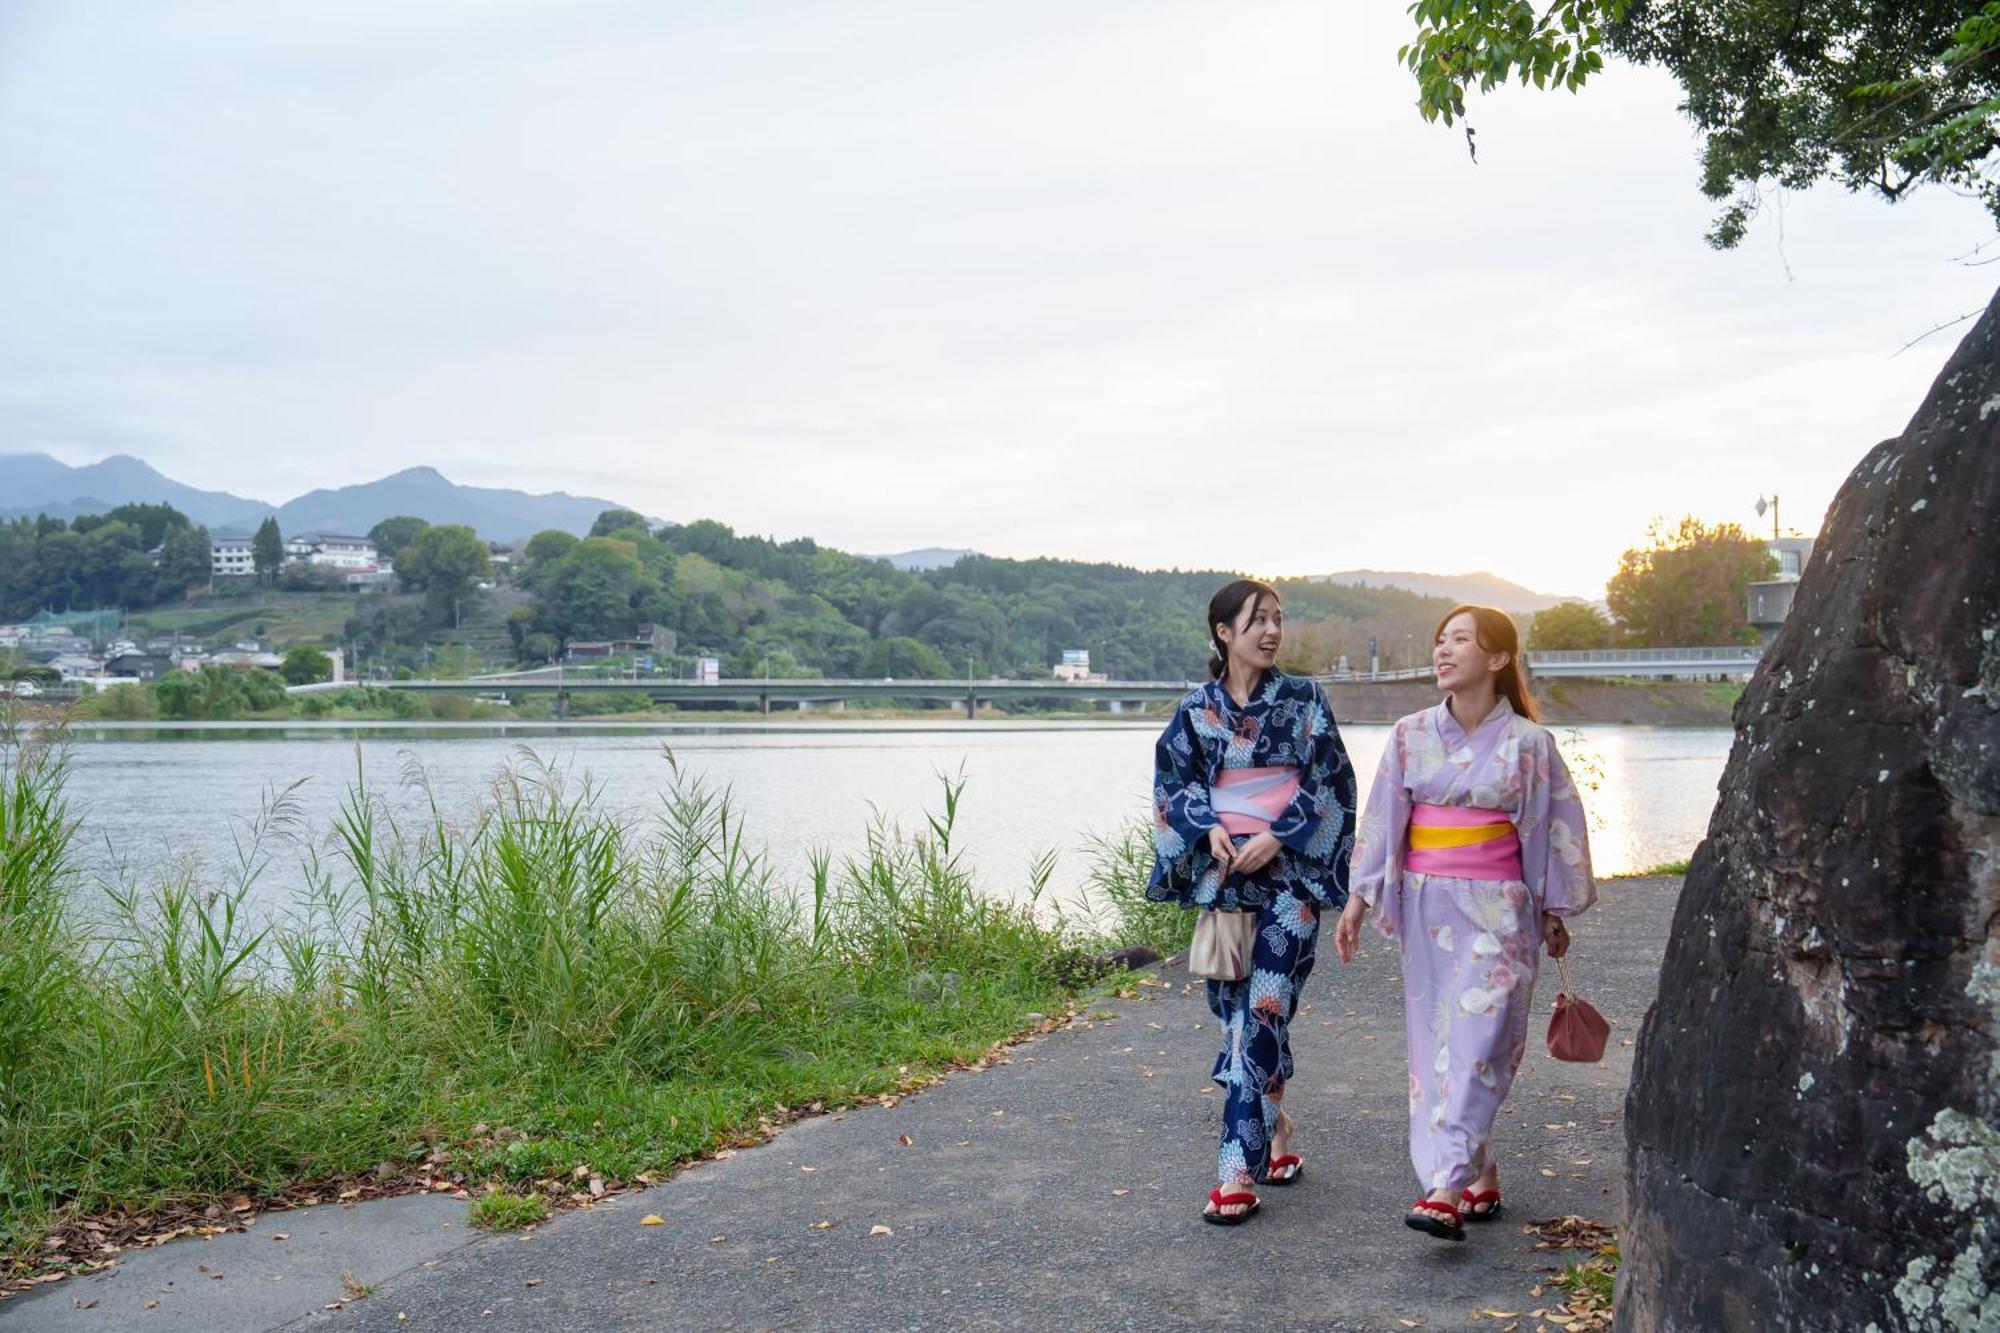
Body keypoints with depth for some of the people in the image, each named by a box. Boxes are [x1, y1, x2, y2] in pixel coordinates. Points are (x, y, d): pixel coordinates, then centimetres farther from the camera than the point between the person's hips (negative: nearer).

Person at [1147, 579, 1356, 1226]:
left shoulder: (1304, 700, 1)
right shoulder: (1197, 708, 6)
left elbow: (1330, 782, -1)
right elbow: (1174, 781, 7)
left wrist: (1276, 837, -12)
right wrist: (1209, 829, -11)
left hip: (1289, 870, -3)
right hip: (1222, 871, 3)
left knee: (1263, 1009, -11)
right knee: (1235, 1006, 8)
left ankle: (1240, 1166, -9)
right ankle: (1275, 1127, 31)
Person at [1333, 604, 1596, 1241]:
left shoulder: (1527, 741, -3)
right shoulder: (1411, 735, 3)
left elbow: (1558, 827, 4)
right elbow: (1381, 819, 5)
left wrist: (1553, 912, 6)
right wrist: (1358, 899, 2)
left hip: (1497, 908, -3)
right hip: (1426, 906, 4)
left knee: (1476, 1044, -10)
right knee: (1437, 1044, 6)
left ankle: (1447, 1190, -12)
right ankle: (1482, 1177, 19)